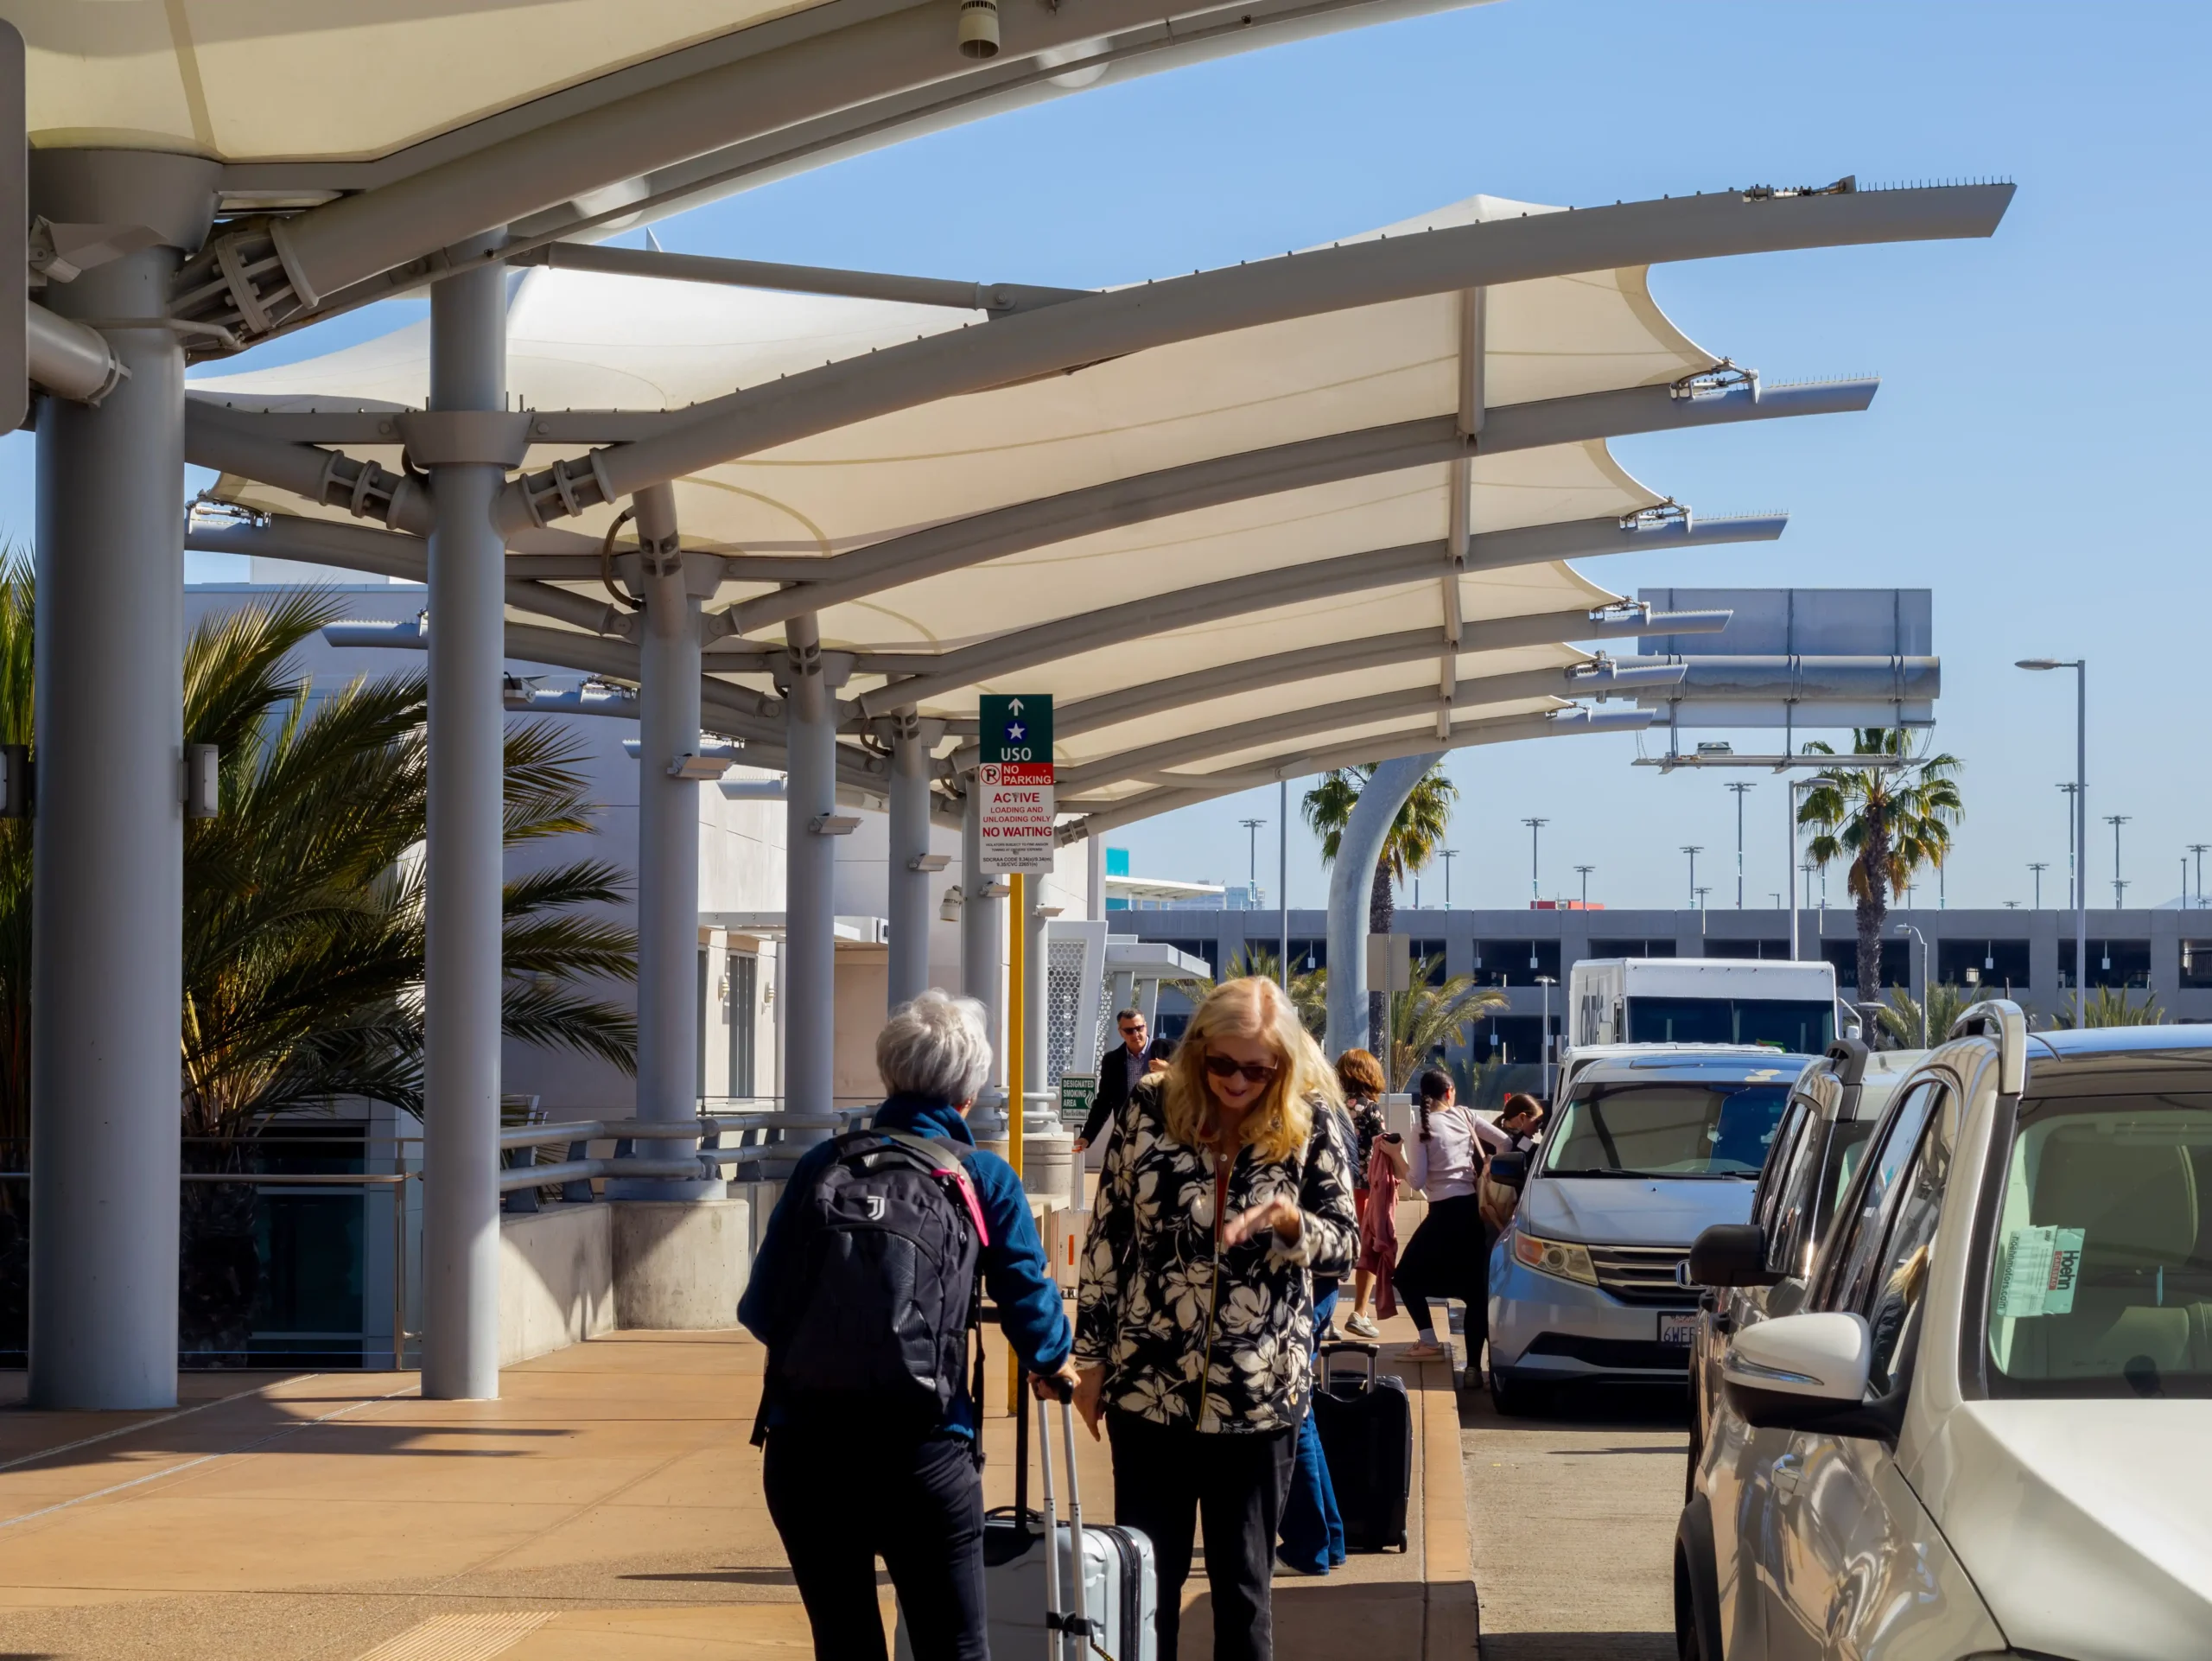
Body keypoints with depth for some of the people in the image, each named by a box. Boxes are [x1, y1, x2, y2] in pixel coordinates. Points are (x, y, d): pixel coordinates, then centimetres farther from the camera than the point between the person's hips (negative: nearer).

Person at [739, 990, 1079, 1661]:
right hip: (922, 1452, -2)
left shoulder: (823, 1166, 6)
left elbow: (759, 1309, 7)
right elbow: (1029, 1305, 0)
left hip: (803, 1447, 2)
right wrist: (1054, 1364, 23)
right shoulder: (984, 1179, 2)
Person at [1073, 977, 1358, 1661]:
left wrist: (1286, 1222, -22)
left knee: (1244, 1586, 8)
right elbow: (1107, 1238, 4)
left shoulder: (1307, 1127, -3)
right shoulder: (1148, 1110, -2)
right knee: (1144, 1580, 7)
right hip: (1148, 1384, 1)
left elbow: (1343, 1247, 0)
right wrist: (1092, 1358, 4)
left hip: (1259, 1395, 0)